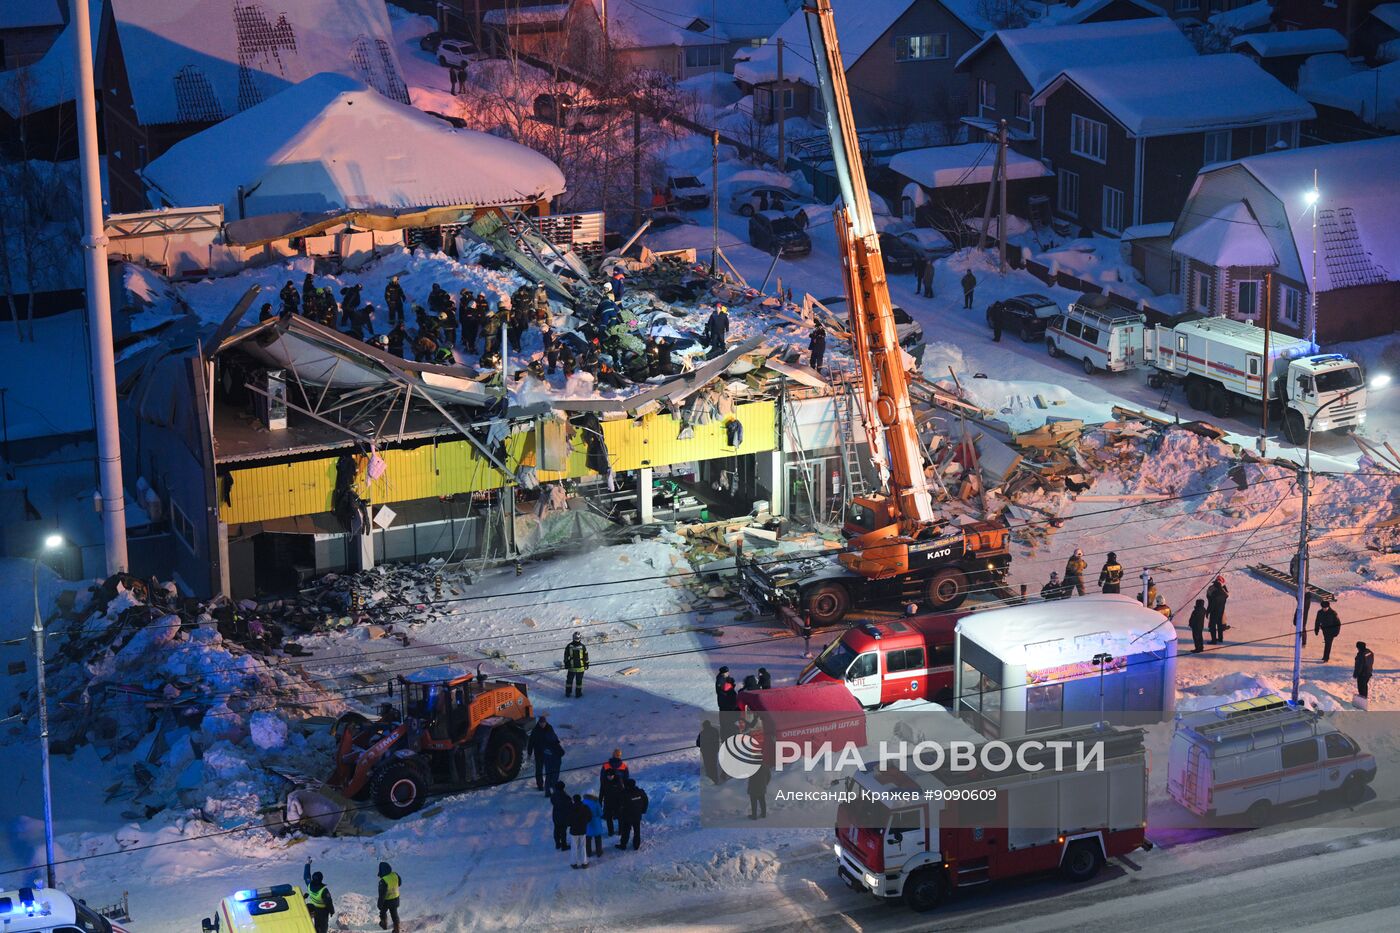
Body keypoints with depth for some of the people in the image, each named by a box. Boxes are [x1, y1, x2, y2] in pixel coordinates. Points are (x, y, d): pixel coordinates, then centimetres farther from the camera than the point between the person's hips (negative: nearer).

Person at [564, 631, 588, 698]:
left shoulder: (568, 646, -10)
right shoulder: (583, 647, -13)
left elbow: (566, 657, -1)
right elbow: (586, 657, -5)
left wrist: (566, 665, 10)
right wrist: (586, 664, 8)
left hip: (571, 667, 1)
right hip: (580, 667, -1)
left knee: (569, 680, 16)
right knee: (579, 681, 11)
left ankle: (568, 693, 22)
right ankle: (578, 693, 18)